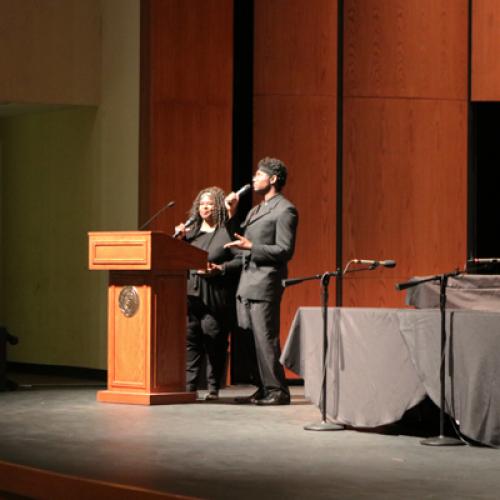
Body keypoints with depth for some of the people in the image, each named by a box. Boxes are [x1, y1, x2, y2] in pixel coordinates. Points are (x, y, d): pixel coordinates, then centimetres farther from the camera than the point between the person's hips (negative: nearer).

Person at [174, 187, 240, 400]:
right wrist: (179, 239, 3)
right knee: (190, 340, -1)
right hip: (191, 294, 4)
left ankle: (213, 388, 7)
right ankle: (189, 386, 1)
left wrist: (219, 269, -16)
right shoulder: (191, 231, 17)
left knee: (214, 341, -1)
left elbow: (241, 260, -5)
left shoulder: (228, 232, 1)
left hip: (216, 297, -4)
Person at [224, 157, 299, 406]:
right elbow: (237, 239, 23)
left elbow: (285, 251, -12)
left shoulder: (285, 210, -6)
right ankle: (262, 389, 13)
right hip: (247, 283, 9)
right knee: (251, 339, 8)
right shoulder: (256, 210, 22)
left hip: (265, 284, -9)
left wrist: (251, 247, -20)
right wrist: (231, 214, 12)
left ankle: (277, 391, -6)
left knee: (265, 339, -9)